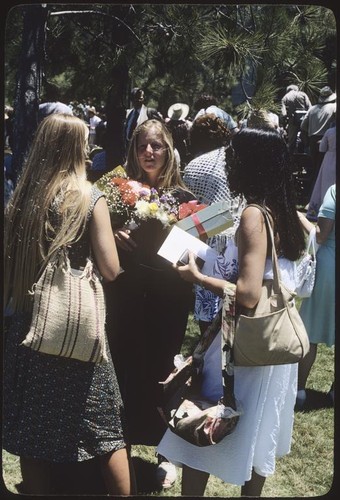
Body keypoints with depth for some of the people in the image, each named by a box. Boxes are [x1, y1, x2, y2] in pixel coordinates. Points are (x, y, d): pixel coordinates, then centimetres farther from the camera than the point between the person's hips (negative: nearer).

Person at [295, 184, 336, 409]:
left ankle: (300, 389, 13)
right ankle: (334, 390, 22)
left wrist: (301, 218, 1)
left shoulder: (334, 190, -12)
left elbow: (320, 235, -14)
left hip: (329, 267, -3)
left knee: (311, 333, 7)